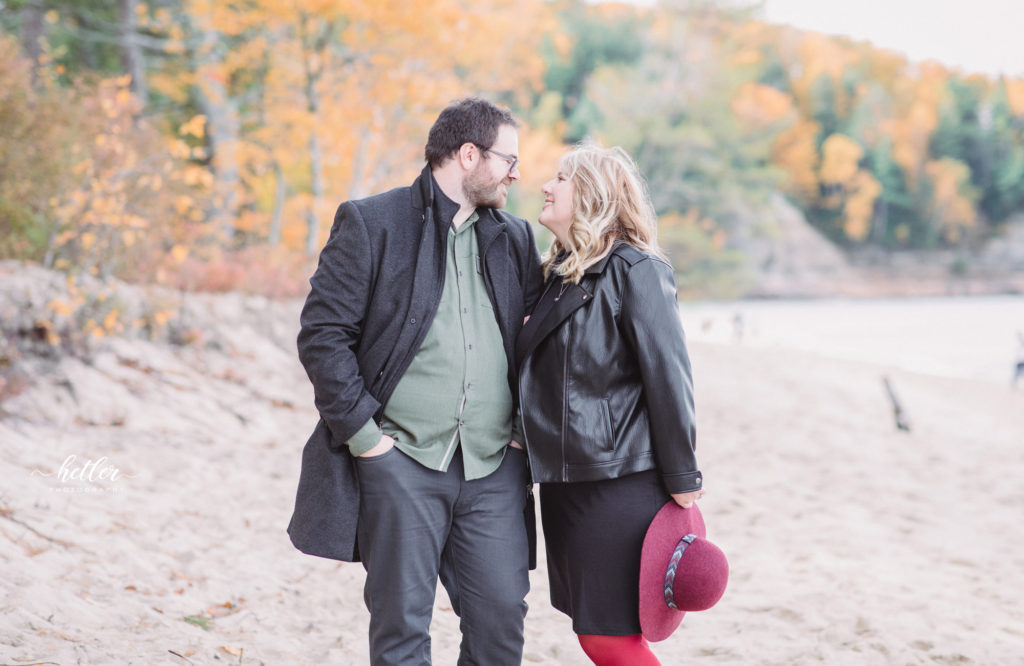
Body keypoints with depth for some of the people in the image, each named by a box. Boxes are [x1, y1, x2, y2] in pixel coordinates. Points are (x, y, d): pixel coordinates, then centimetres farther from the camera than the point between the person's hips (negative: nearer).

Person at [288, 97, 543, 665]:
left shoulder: (515, 240, 15)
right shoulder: (371, 224, -1)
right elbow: (322, 335, -6)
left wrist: (523, 424, 7)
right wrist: (361, 432, -11)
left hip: (494, 469, 5)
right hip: (401, 461, -4)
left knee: (502, 617, 3)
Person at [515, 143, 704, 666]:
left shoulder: (635, 269, -11)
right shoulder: (559, 273, 14)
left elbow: (668, 378, -14)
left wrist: (682, 484, -14)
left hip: (620, 482, -8)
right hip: (564, 481, 8)